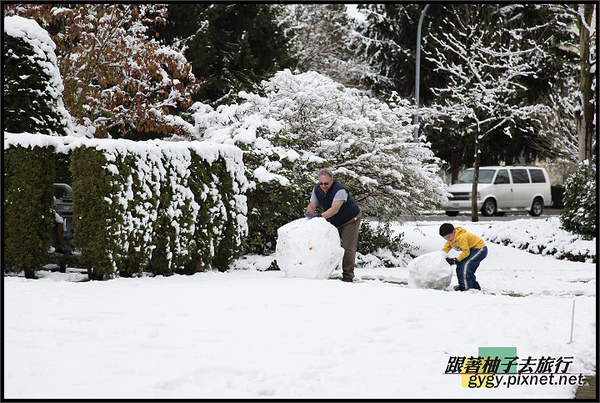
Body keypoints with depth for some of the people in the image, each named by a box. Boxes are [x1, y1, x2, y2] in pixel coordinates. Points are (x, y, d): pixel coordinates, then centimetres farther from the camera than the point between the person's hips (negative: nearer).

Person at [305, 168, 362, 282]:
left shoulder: (340, 190, -32)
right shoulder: (317, 189, -9)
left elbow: (334, 209, -40)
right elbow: (312, 206, -5)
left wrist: (320, 216, -50)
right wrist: (309, 216, -26)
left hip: (350, 220, -7)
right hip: (334, 222, 7)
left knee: (347, 247, -14)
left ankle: (348, 276, -13)